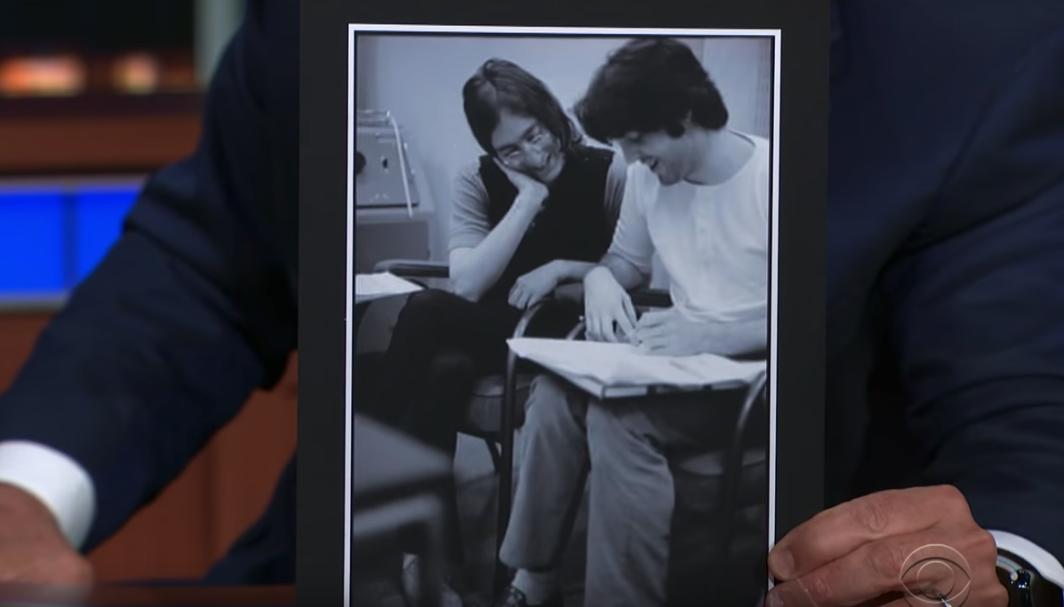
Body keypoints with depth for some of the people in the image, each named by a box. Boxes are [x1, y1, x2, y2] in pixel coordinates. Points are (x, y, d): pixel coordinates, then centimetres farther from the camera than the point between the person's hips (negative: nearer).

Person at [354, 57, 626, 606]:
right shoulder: (479, 181, 1)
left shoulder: (607, 173, -6)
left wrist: (562, 268, -16)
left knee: (426, 311, -29)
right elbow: (466, 286, -12)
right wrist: (528, 199, -17)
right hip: (494, 333, 3)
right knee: (441, 373, -35)